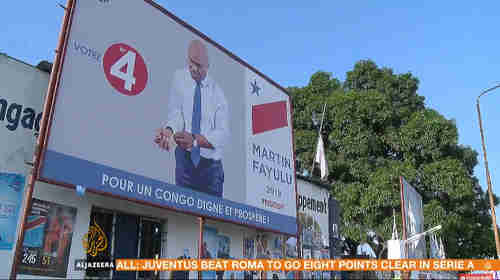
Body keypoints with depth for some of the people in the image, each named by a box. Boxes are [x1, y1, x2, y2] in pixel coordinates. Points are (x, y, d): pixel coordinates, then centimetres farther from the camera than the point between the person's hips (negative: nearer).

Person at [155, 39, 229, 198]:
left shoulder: (217, 93, 0)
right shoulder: (179, 78, 3)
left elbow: (222, 134, -8)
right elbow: (175, 113, -7)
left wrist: (194, 139, -24)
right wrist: (169, 130, -29)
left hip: (211, 164, 0)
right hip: (185, 159, 0)